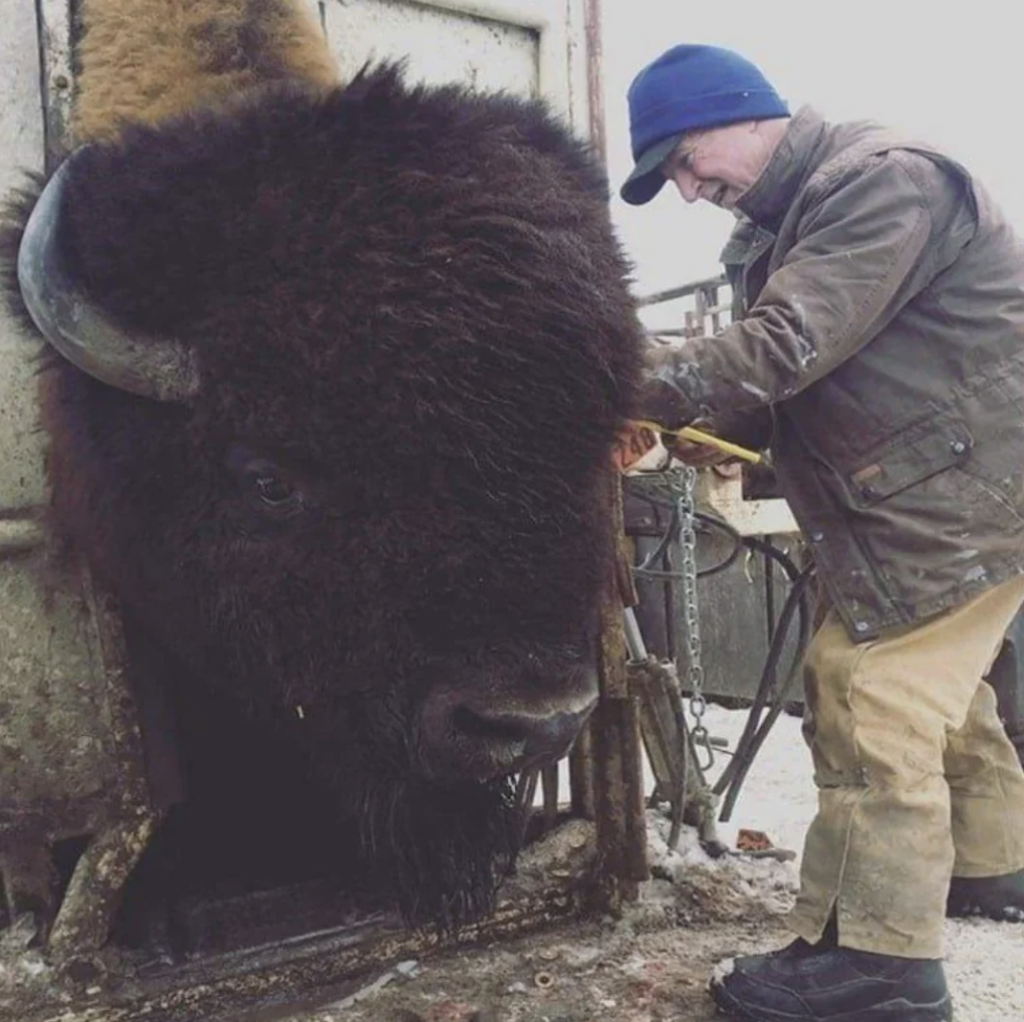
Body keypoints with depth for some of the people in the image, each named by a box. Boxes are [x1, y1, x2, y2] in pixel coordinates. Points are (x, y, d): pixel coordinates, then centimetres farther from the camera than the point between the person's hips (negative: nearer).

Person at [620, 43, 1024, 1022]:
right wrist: (709, 426, -7)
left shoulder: (882, 179, -16)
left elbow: (786, 346, -27)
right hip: (925, 493, 10)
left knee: (870, 707, -11)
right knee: (934, 690, 20)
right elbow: (789, 381, 11)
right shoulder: (784, 222, 14)